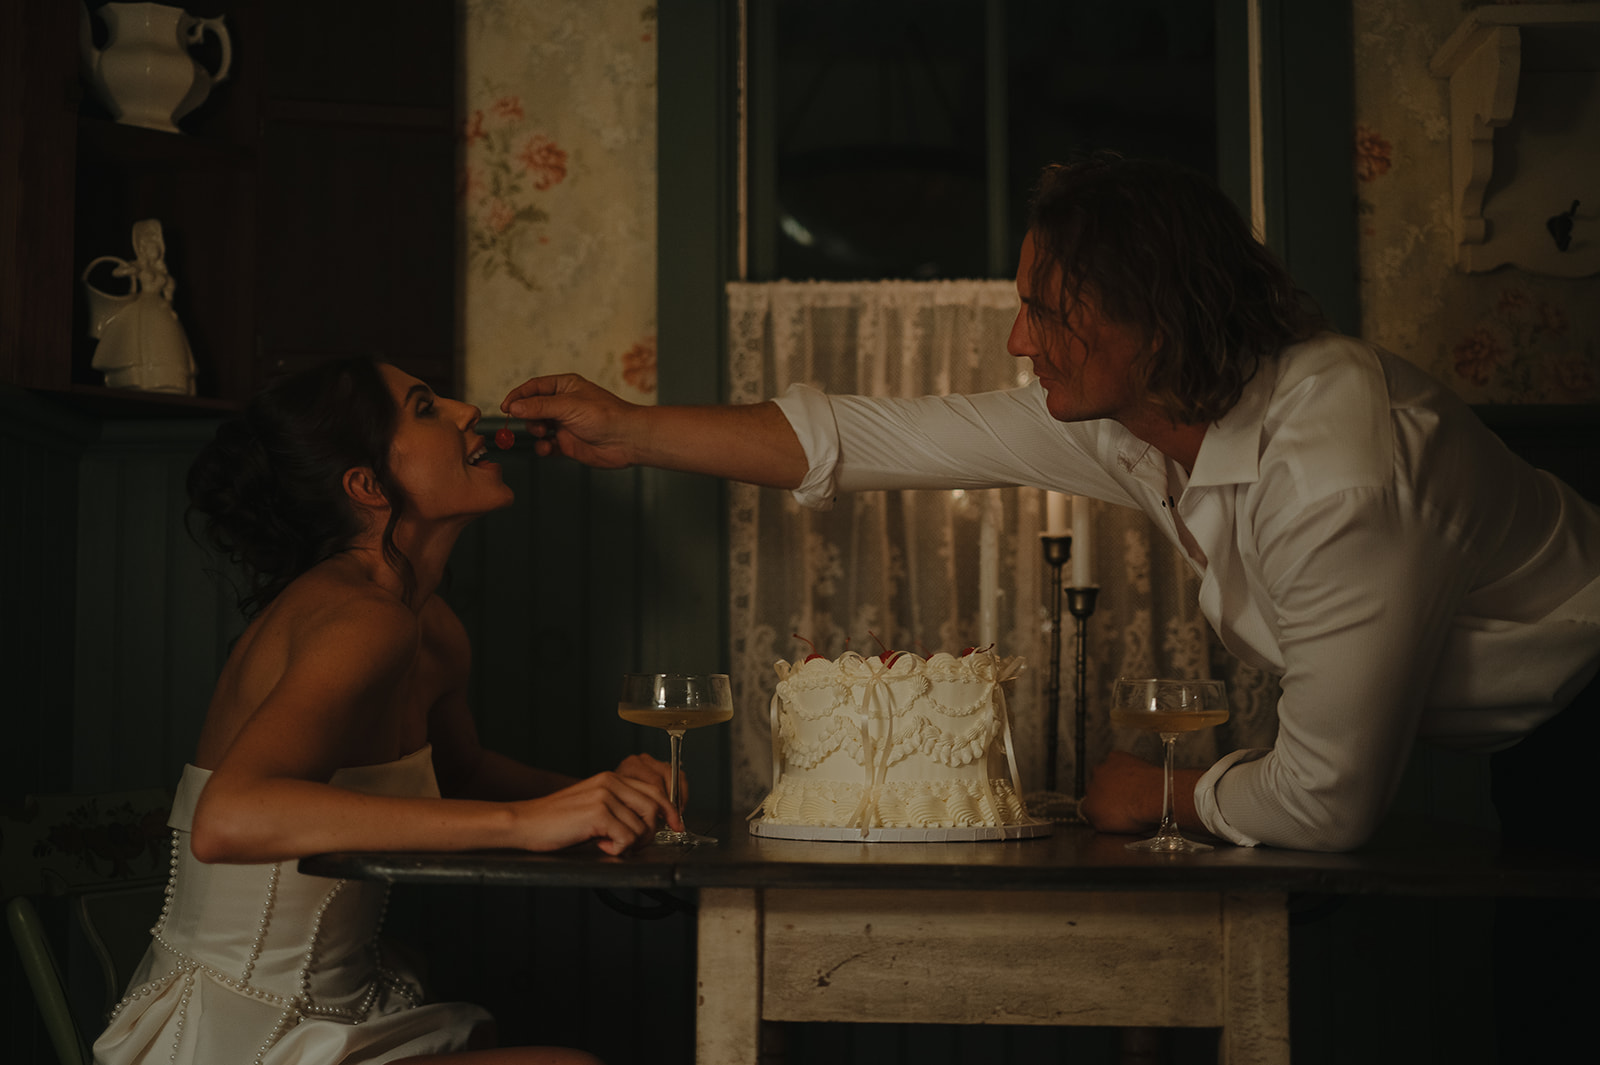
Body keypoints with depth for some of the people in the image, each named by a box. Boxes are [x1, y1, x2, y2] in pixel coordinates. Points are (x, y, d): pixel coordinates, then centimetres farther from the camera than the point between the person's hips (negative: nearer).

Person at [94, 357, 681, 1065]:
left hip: (342, 1005, 8)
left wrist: (598, 797, 5)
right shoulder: (364, 619, -21)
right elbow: (227, 820, -36)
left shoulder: (434, 634, 5)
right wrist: (524, 819, -36)